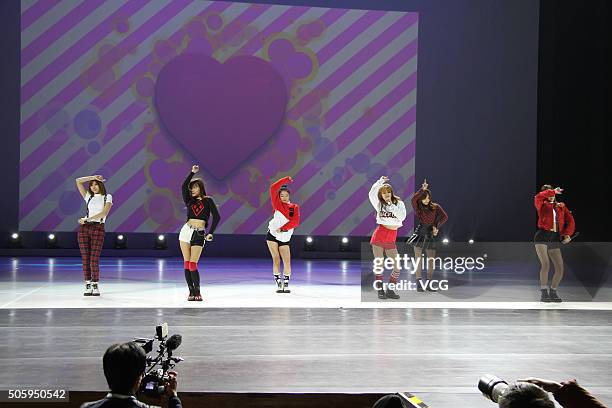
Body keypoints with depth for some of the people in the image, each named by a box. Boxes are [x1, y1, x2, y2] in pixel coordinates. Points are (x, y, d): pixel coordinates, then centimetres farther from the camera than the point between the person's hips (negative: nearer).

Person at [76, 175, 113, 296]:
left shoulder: (107, 197, 7)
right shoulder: (88, 197, 17)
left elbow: (104, 213, -8)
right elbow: (78, 181, 14)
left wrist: (87, 219, -12)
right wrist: (92, 177, 8)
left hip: (98, 229, -3)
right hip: (84, 228, 3)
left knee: (94, 259, -8)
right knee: (85, 258, -1)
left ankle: (96, 286, 0)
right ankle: (88, 286, 4)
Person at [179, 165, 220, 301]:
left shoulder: (208, 200, 5)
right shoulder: (189, 201, 12)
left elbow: (216, 216, -2)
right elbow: (183, 186, -5)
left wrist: (210, 233, -7)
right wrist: (192, 172, -9)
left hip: (199, 234, -3)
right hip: (186, 231, 4)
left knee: (193, 264, -10)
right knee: (186, 263, 0)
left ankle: (197, 292, -1)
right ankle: (191, 291, 6)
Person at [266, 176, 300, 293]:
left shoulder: (294, 207, 3)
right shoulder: (278, 204, 3)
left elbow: (295, 222, -9)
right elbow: (273, 188, -7)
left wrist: (283, 228, -17)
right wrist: (286, 180, -4)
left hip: (284, 239, 1)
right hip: (272, 235, -1)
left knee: (287, 262, -5)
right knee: (276, 260, -4)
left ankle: (286, 284, 5)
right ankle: (278, 284, 0)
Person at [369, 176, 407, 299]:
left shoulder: (399, 203, 7)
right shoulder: (379, 204, 6)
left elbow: (402, 217, -8)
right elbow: (371, 194, -10)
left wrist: (392, 206, -13)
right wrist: (380, 182, -11)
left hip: (391, 239, 1)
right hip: (379, 236, -1)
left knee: (397, 266, -1)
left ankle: (390, 290, 12)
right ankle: (380, 291, 7)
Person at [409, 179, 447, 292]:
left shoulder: (435, 207, 6)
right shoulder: (418, 208, 1)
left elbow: (445, 217, -6)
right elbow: (413, 199, -20)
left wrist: (437, 226, -16)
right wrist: (422, 189, -17)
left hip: (431, 235, 2)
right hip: (420, 233, -2)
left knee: (431, 260, 5)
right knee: (418, 259, -5)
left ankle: (429, 284, 13)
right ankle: (418, 284, -4)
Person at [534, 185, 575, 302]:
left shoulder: (561, 207, 20)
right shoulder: (542, 205, 9)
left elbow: (570, 221, 13)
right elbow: (538, 197, -13)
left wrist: (567, 234, -2)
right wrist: (553, 191, -3)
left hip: (555, 240, 4)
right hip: (542, 237, -4)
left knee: (560, 268, -1)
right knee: (545, 265, -19)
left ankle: (553, 292, 18)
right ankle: (543, 293, -10)